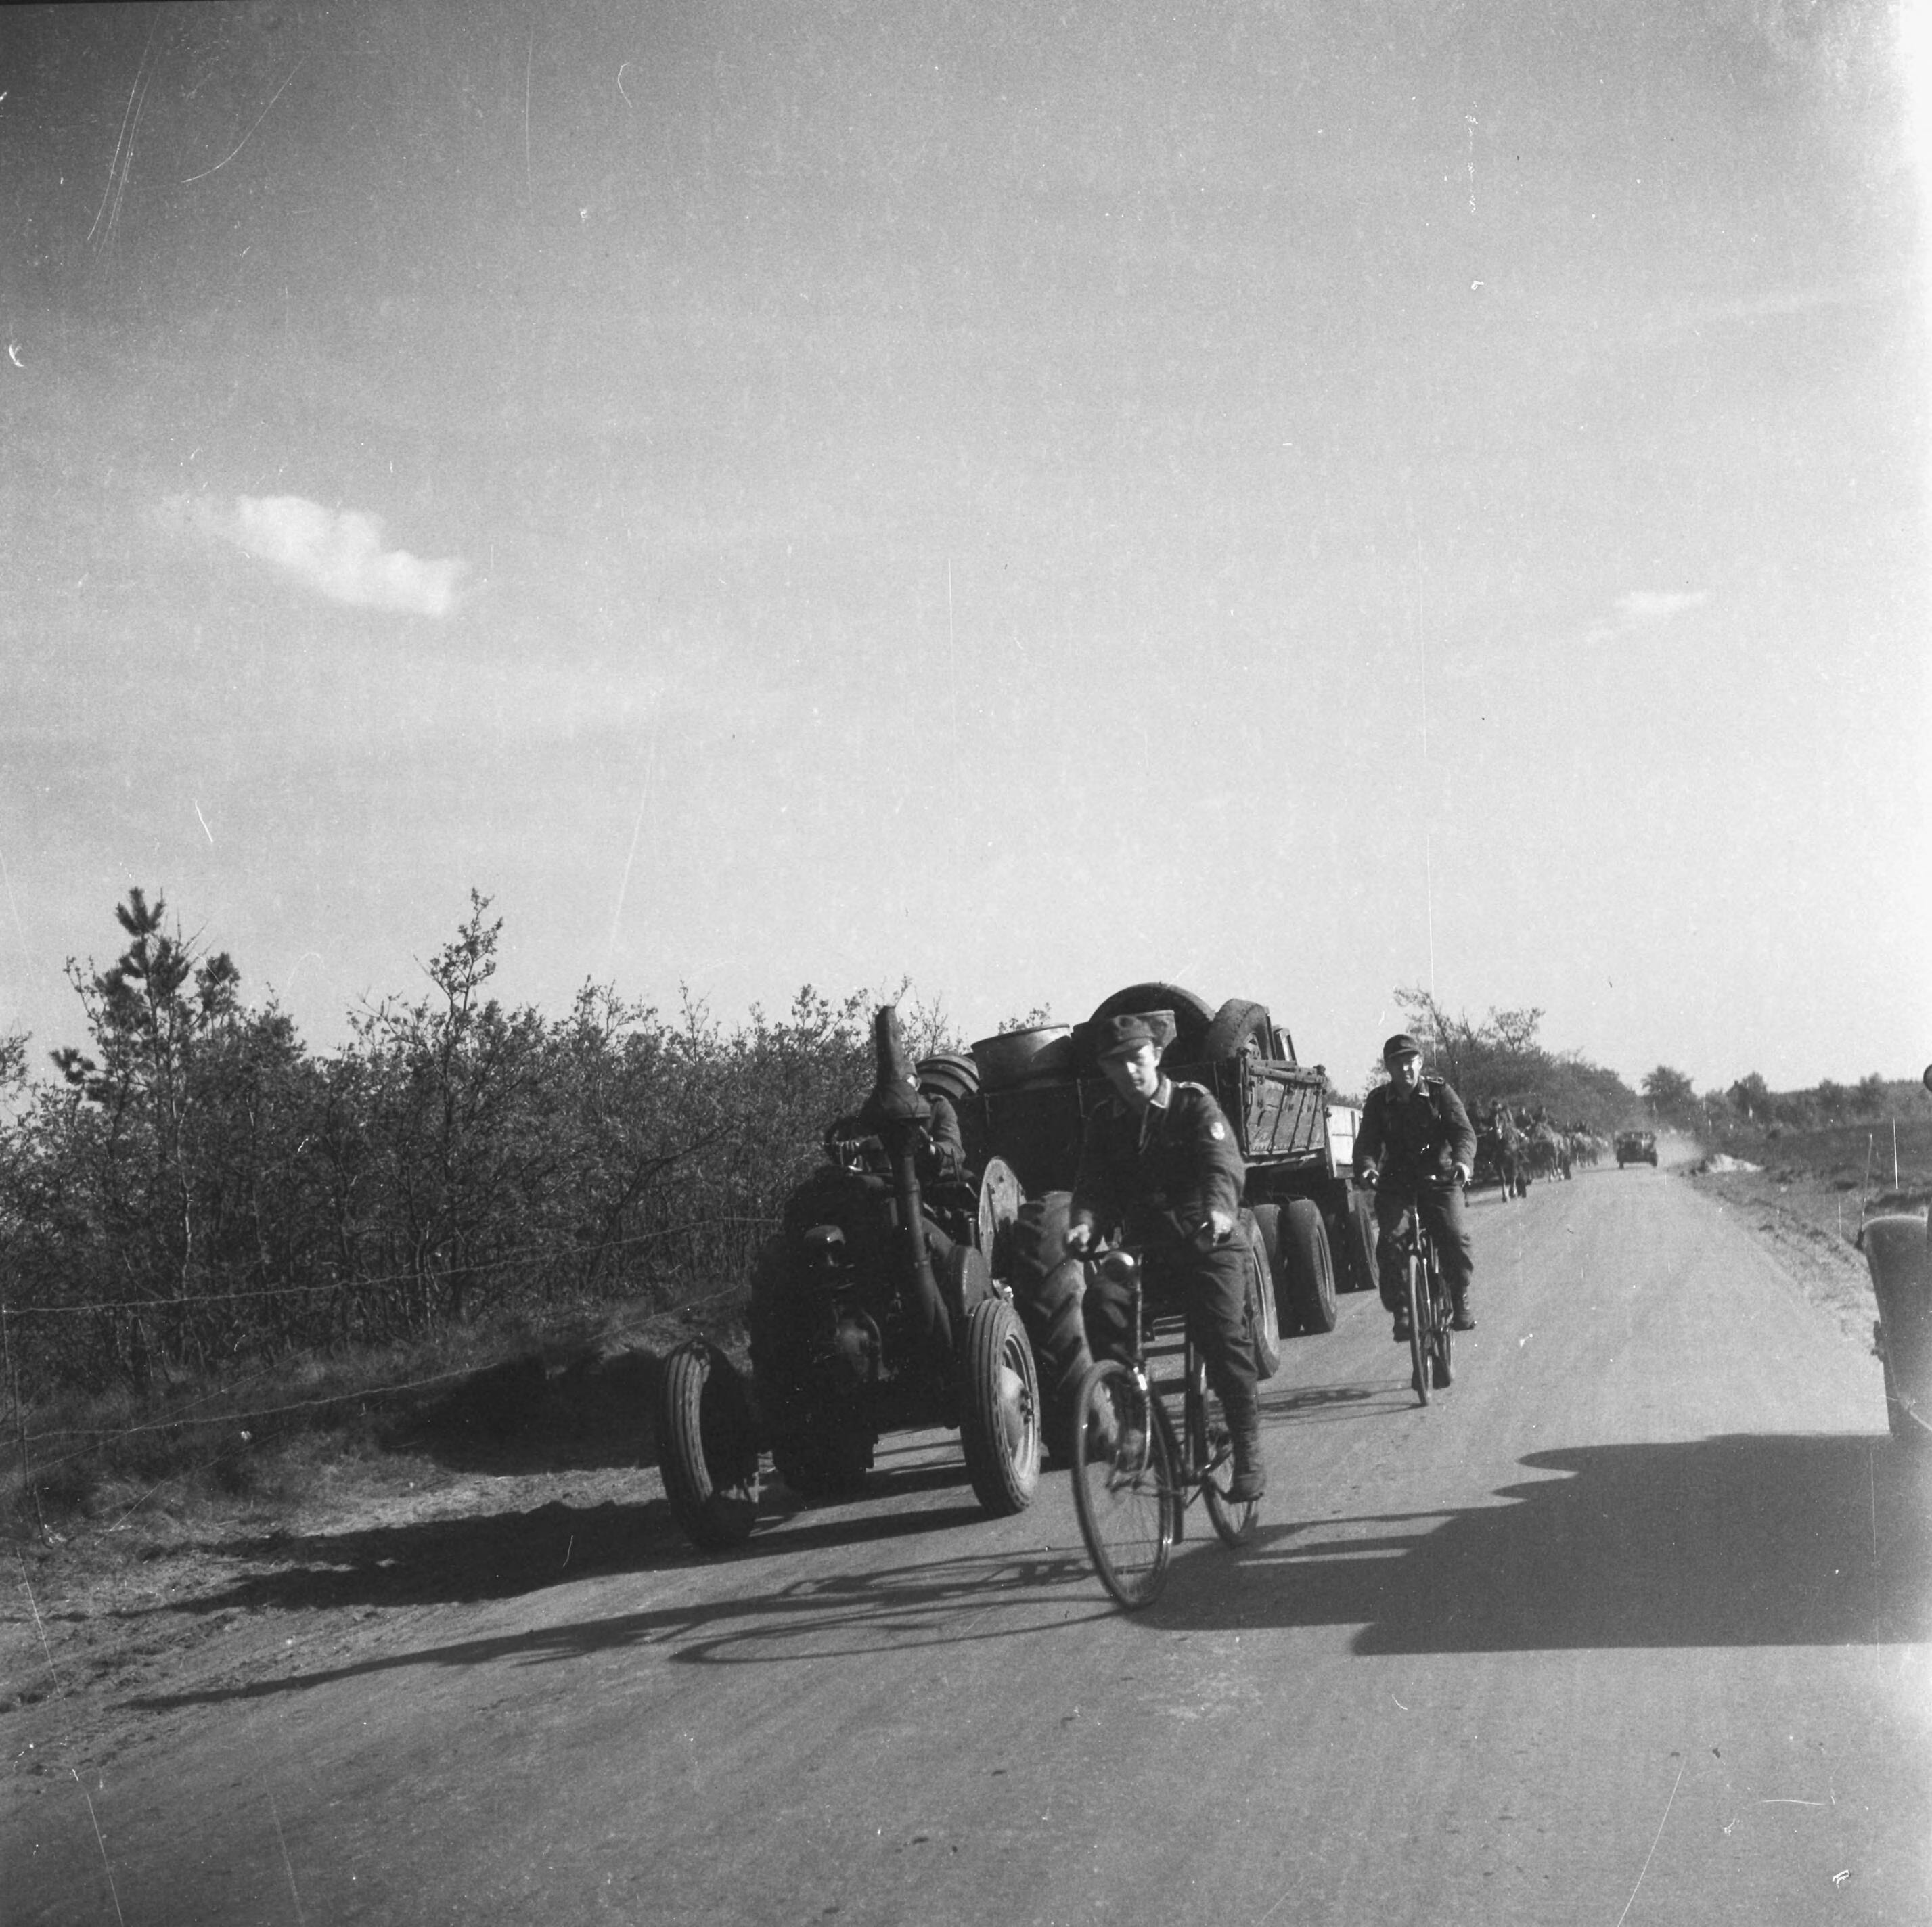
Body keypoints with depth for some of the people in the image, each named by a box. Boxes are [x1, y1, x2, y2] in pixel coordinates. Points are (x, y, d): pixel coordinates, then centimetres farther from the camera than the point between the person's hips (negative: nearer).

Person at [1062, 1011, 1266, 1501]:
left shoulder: (1194, 1105, -2)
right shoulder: (1105, 1123, 10)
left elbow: (1223, 1162, -18)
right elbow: (1093, 1185, -2)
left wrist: (1219, 1208, -40)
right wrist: (1083, 1223, -26)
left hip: (1206, 1245, -3)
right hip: (1142, 1250, 4)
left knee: (1224, 1338, -21)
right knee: (1101, 1301, -25)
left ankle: (1248, 1456, -8)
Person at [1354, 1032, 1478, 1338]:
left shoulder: (1439, 1091, 0)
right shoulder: (1378, 1101, 4)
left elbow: (1463, 1131, -11)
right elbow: (1367, 1141, -6)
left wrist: (1463, 1161, -33)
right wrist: (1366, 1167, -29)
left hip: (1439, 1178, -1)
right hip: (1396, 1182, 1)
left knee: (1455, 1238, -21)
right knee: (1391, 1239, -20)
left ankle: (1460, 1298, 3)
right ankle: (1400, 1309, -7)